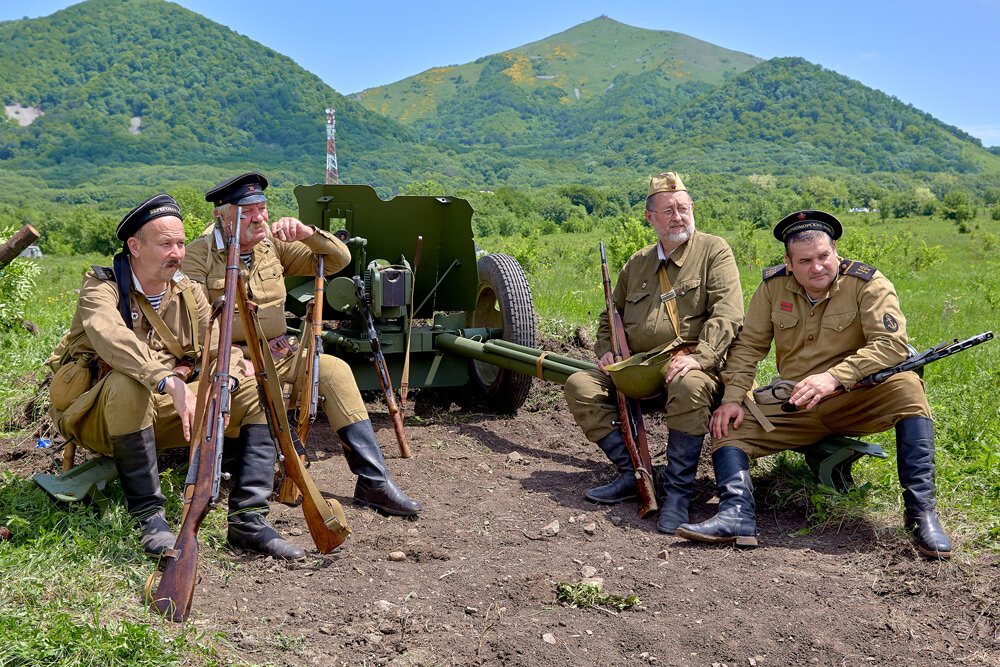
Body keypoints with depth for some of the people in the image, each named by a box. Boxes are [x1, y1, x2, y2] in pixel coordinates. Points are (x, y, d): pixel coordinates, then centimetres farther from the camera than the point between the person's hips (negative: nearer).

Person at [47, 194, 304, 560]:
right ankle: (149, 518, -27)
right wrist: (170, 382, -47)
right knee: (128, 384, -39)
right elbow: (109, 336, -34)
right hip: (94, 415, -5)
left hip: (160, 410, 5)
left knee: (253, 388, -10)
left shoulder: (187, 293, 6)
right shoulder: (102, 286, -12)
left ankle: (248, 520, -16)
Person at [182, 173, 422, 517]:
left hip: (277, 354, 4)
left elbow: (339, 259, 6)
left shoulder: (273, 245, 10)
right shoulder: (198, 254, -3)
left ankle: (374, 481, -17)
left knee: (335, 369, -17)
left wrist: (307, 234, -14)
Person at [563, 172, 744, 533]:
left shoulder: (713, 250, 3)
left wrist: (699, 356, -25)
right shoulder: (637, 264, 20)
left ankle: (677, 490, -26)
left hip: (690, 366, -6)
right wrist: (607, 351, 7)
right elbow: (611, 316, 29)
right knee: (580, 385, -13)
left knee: (689, 386, -40)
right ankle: (633, 473, -10)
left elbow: (727, 313, -11)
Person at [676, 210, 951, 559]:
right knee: (729, 425, -11)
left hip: (857, 401, -3)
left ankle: (921, 512, -31)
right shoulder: (774, 286, 0)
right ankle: (736, 515, -28)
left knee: (907, 387, -32)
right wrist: (733, 398, -11)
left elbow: (892, 344, -22)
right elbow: (747, 345, 4)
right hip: (795, 407, 4)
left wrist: (834, 377, -35)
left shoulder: (867, 283, -10)